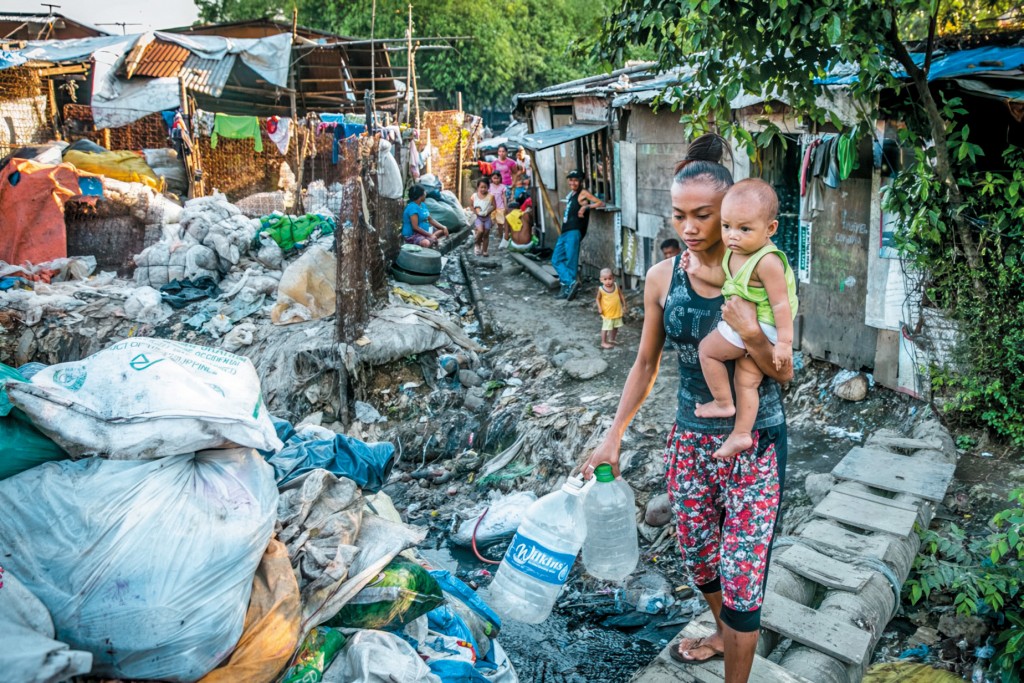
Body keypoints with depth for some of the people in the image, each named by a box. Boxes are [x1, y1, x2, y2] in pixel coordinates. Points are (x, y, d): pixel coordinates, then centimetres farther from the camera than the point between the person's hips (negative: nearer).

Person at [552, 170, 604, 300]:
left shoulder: (583, 193, -4)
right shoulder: (570, 194, 19)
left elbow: (601, 203, -12)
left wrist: (586, 207, -22)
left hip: (574, 232, -9)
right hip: (564, 232, 9)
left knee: (571, 262, -7)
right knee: (556, 260, 6)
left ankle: (567, 288, -3)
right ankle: (571, 283, 2)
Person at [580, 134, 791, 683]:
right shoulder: (662, 278, -4)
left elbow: (784, 373, -9)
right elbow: (646, 363, 7)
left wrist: (752, 336, -30)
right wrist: (614, 435, 6)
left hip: (755, 444, -4)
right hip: (691, 439, 5)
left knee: (740, 573, 1)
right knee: (697, 555, 21)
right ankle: (723, 635, 50)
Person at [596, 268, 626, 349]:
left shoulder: (616, 286, -8)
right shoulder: (601, 289, -15)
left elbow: (621, 295, 4)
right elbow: (598, 299, -4)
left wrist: (624, 305, 5)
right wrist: (599, 308, -17)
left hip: (617, 312, 4)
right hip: (607, 313, -4)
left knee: (615, 327, 18)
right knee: (606, 328, 1)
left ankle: (612, 340, 37)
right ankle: (604, 343, 15)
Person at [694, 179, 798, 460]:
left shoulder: (767, 261, -27)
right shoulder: (735, 251, -1)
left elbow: (781, 303, -24)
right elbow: (722, 281, 17)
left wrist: (784, 342, -21)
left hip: (760, 326, -9)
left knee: (707, 350, 1)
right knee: (746, 380, 13)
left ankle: (723, 404, 14)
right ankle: (741, 434, 21)